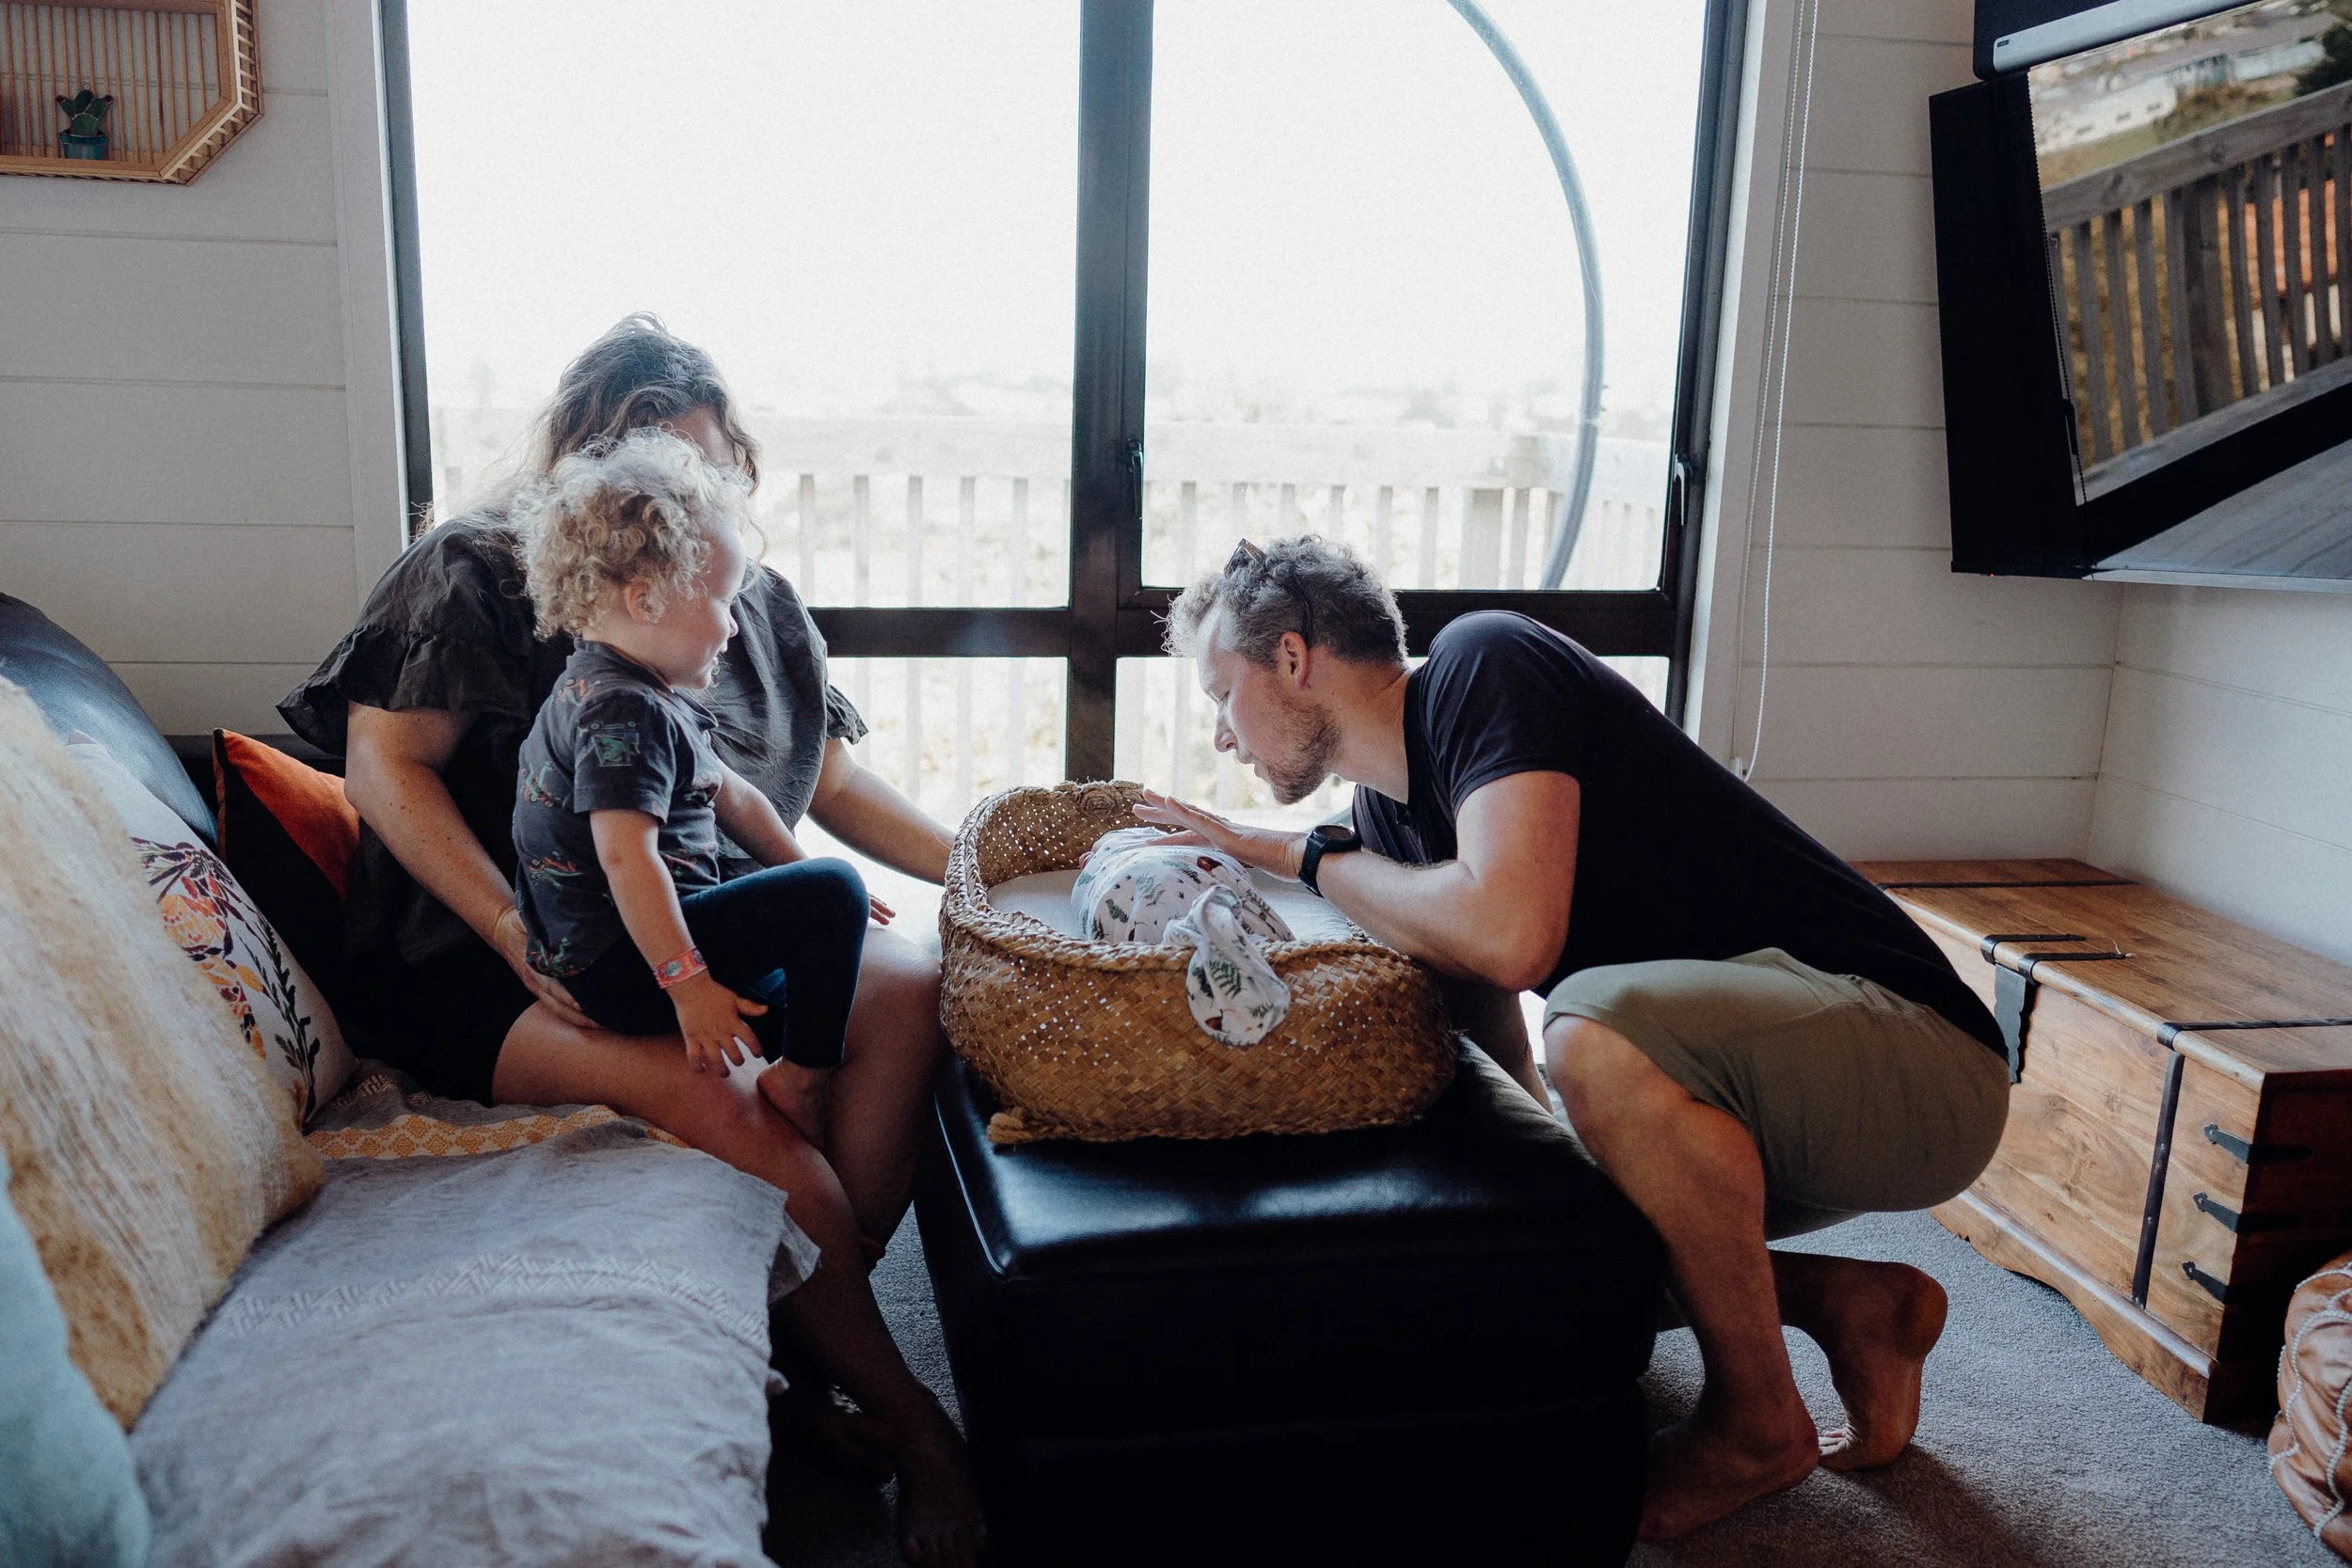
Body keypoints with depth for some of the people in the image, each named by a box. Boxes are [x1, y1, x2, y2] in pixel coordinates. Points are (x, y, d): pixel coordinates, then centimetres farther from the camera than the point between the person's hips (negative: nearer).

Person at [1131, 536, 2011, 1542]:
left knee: (1601, 1028, -36)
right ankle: (1843, 1303, 11)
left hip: (1917, 1053, -9)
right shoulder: (1387, 809, 8)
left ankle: (1756, 1423, -10)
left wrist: (1305, 857, -15)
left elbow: (1508, 934, -34)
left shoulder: (1483, 661, -17)